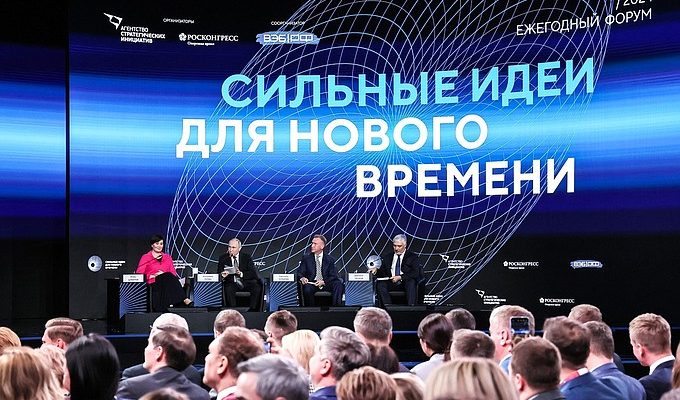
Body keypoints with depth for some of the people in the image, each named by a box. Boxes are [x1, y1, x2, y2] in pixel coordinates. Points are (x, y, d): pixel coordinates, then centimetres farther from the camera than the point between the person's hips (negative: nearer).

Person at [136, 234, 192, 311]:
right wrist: (153, 276, -8)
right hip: (152, 285, -3)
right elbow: (139, 275, 5)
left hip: (166, 284, 3)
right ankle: (185, 300, -50)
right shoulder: (145, 257, 13)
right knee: (168, 276, -35)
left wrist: (164, 275, -5)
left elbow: (174, 274, 16)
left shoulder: (167, 257, 23)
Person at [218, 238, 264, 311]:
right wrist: (222, 276, -21)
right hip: (231, 283, 0)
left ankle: (252, 310, -21)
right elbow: (219, 273, 4)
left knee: (257, 287, -29)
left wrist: (241, 274, -21)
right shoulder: (223, 258, 8)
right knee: (229, 289, -35)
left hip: (246, 282, 0)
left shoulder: (247, 257, 7)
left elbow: (253, 273, -3)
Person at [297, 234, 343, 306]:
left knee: (338, 284, -28)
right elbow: (300, 273, 7)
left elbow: (333, 276, 2)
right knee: (307, 288, -35)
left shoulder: (330, 259, 8)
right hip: (311, 283, 0)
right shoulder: (306, 258, 11)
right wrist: (302, 278, -18)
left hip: (325, 284, 0)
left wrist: (324, 282, -18)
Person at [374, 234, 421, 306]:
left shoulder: (412, 256, 6)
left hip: (406, 283, -3)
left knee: (411, 281, -35)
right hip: (391, 283, 3)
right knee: (380, 283, -27)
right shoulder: (387, 257, 18)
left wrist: (400, 277, -19)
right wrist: (376, 270, -13)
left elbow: (416, 273, -8)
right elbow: (382, 272, 12)